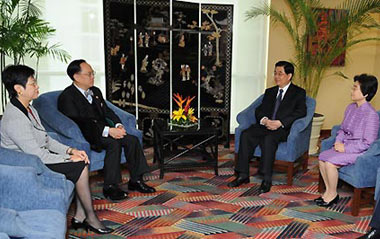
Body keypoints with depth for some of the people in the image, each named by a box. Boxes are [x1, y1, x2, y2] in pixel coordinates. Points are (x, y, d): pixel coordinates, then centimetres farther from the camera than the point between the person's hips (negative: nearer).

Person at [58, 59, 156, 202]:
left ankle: (135, 181, -4)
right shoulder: (67, 97, -10)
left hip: (104, 131, 8)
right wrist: (108, 131, -26)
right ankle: (109, 187, -24)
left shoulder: (95, 91, 18)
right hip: (86, 136, -8)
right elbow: (79, 123, -19)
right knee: (114, 143, -32)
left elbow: (107, 111, 16)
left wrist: (118, 125, -6)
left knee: (132, 140, -13)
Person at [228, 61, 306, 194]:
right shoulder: (270, 92, 24)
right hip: (264, 126, 5)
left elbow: (301, 112, -8)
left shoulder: (299, 93, 8)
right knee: (246, 135, -24)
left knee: (269, 138, -37)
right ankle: (243, 175, -22)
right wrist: (264, 120, -11)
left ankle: (267, 179, -32)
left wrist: (280, 122, -21)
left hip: (283, 129, -5)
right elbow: (259, 110, 14)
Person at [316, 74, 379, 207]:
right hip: (345, 146, 8)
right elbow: (342, 129, 17)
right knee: (322, 157, -6)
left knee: (330, 162, -22)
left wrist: (345, 148, -18)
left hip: (359, 151, -8)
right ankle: (328, 191, 5)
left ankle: (332, 194, -1)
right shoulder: (351, 108, 5)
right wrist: (338, 142, -1)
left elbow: (367, 143, -20)